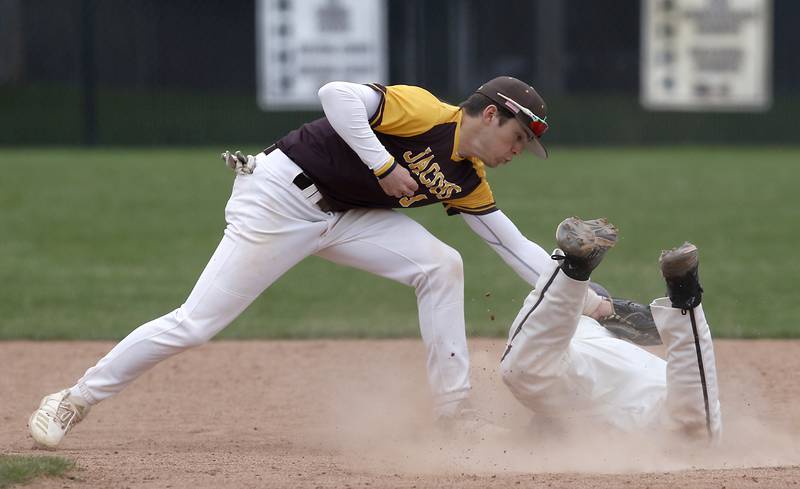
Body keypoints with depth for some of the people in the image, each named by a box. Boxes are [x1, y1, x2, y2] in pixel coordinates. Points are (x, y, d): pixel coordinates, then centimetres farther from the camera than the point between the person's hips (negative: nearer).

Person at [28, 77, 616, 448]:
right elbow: (338, 95, -26)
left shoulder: (468, 182, 7)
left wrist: (586, 297, 8)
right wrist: (384, 166, -26)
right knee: (196, 324, -11)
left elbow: (516, 244, 11)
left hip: (344, 216, 8)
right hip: (280, 197, -8)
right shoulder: (426, 112, -17)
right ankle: (73, 403, 2)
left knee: (440, 265, -9)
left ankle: (454, 413, -3)